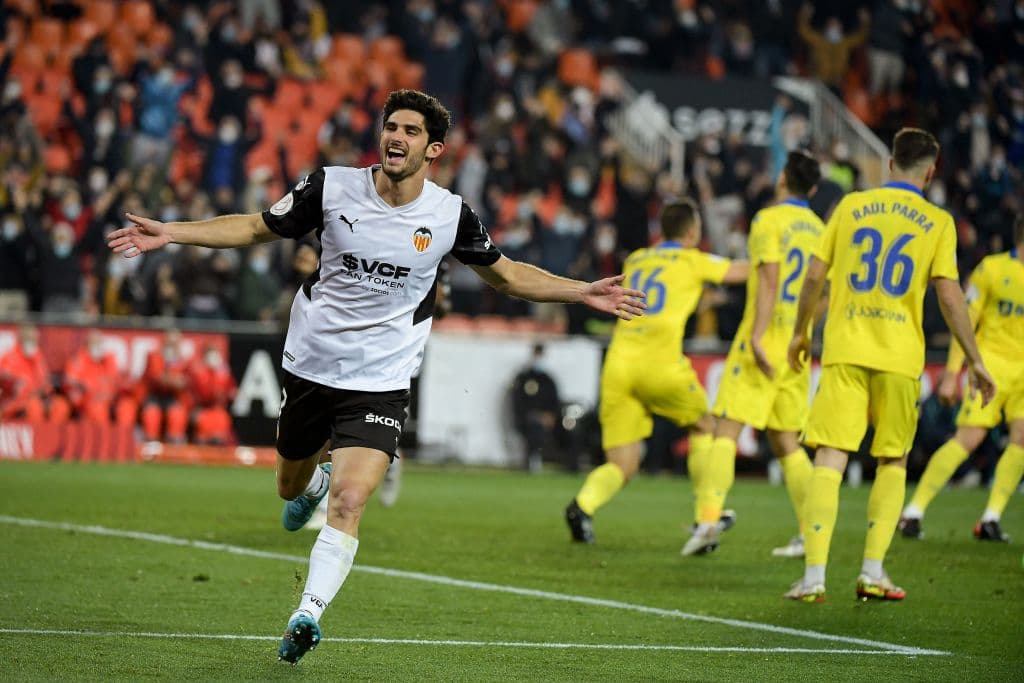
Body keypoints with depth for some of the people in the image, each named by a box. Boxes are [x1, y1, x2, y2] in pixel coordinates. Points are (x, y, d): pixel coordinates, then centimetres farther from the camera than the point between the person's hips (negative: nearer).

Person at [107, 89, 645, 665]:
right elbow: (257, 228, 5)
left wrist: (584, 293, 1)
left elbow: (507, 274, 11)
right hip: (310, 367, 2)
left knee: (349, 504, -22)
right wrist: (170, 233, -3)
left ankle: (307, 616, -21)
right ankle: (313, 482, 57)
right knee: (290, 488, 21)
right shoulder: (332, 187, -8)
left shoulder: (452, 216, -7)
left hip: (380, 383, -2)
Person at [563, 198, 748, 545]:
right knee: (704, 426, 23)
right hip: (660, 362, -4)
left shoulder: (635, 260, 22)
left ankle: (583, 504, -25)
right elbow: (741, 271, 21)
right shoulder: (692, 260, 10)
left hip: (618, 362, 4)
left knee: (622, 465, 5)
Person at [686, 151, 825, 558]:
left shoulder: (769, 220, -6)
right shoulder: (819, 230, 14)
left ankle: (709, 517, -22)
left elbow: (770, 279, -16)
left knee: (727, 429, -9)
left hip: (765, 341, -6)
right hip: (798, 348, 6)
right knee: (785, 440, 12)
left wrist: (758, 336, -22)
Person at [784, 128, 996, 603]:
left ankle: (813, 577, -12)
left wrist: (800, 332, 22)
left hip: (844, 351, 1)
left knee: (830, 459, -2)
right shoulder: (937, 222, 2)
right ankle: (872, 573, 7)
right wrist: (974, 360, 5)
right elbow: (950, 297, -3)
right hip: (900, 357, -1)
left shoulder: (851, 206, 7)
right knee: (893, 462, 14)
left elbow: (814, 276, 8)